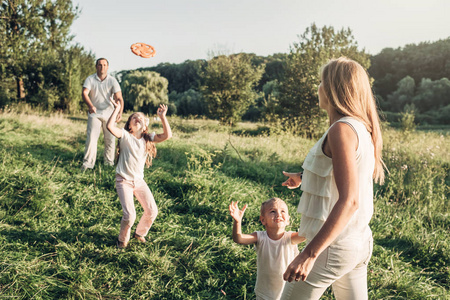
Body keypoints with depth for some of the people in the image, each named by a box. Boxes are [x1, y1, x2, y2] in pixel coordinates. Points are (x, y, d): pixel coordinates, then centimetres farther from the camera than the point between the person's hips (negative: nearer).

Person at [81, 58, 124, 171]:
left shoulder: (112, 81, -4)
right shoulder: (90, 79, -3)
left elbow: (119, 98, -13)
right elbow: (84, 93, -17)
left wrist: (120, 112, -31)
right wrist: (90, 106, -37)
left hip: (109, 113, 1)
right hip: (94, 113, -1)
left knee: (110, 139, 6)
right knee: (91, 137, -10)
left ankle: (109, 162, 21)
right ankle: (88, 163, -7)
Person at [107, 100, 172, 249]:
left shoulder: (148, 138, 3)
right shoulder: (125, 136, -5)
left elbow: (167, 135, -11)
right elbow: (110, 126, -23)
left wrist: (162, 117, -15)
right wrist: (117, 109, -16)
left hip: (139, 180, 4)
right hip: (124, 181, -4)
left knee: (152, 211, -1)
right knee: (129, 215, -14)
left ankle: (140, 233, 29)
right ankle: (123, 239, 17)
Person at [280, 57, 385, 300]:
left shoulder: (342, 130, -20)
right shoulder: (363, 129, 8)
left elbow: (349, 201, -28)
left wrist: (309, 254, -29)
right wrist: (303, 177, 43)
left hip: (333, 246, -9)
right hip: (359, 243, 9)